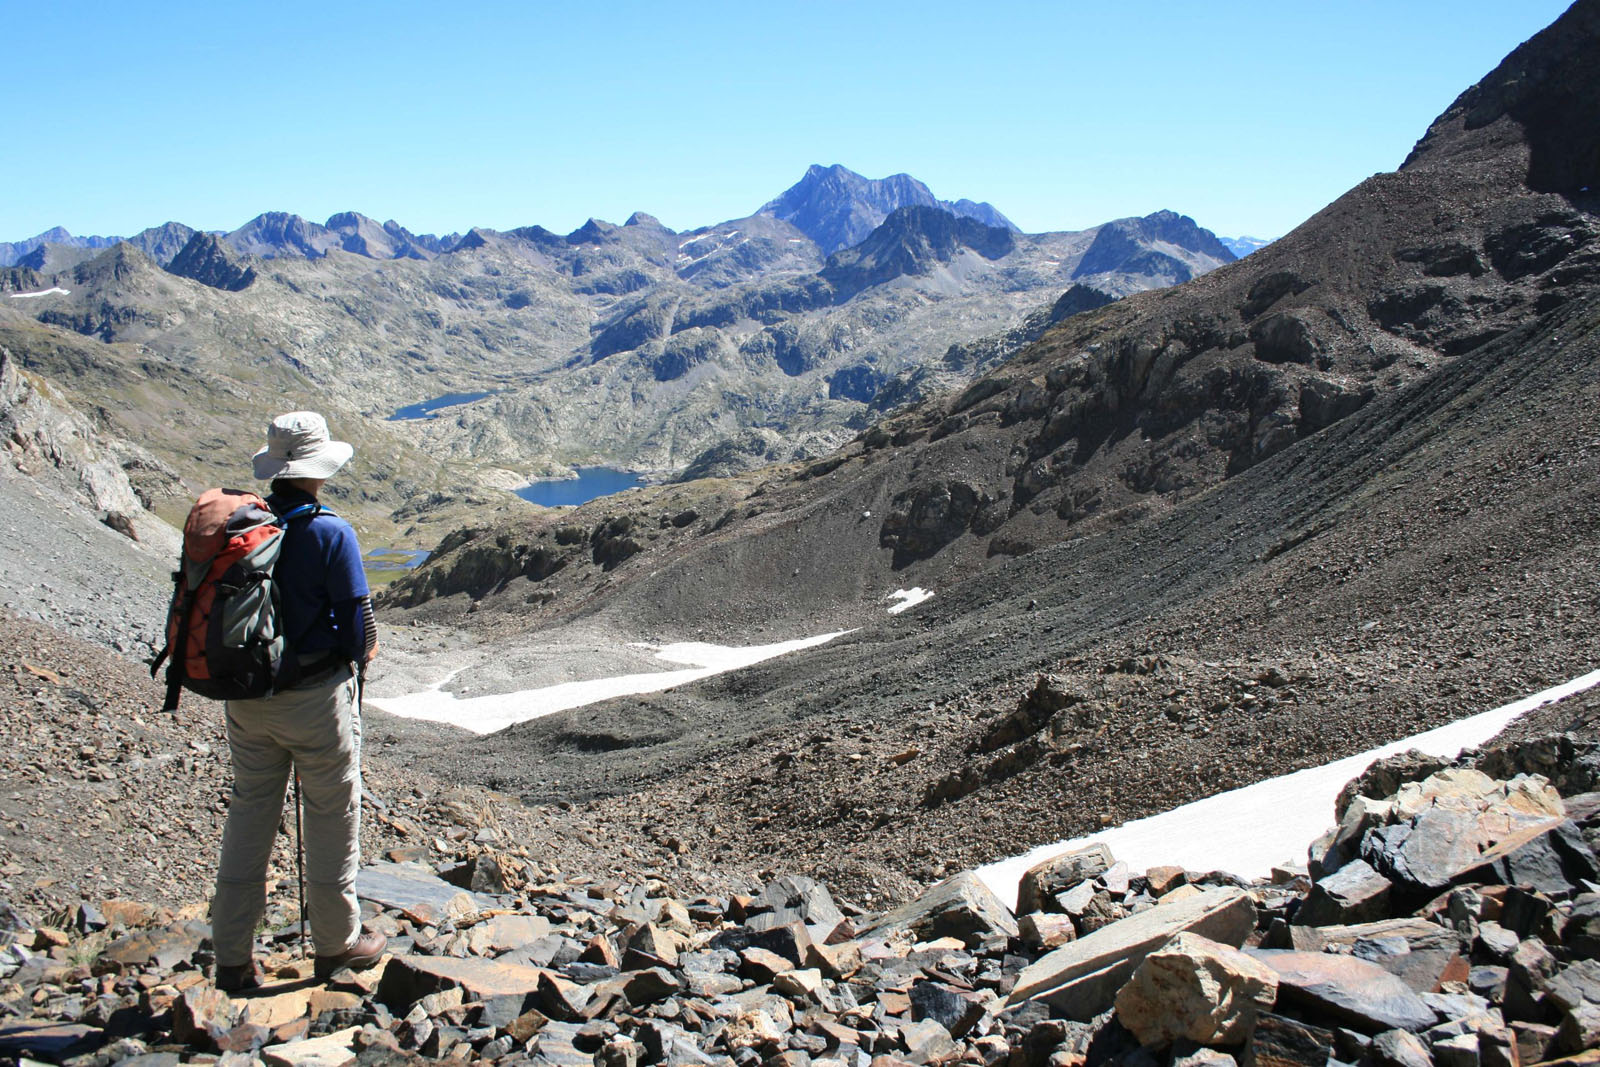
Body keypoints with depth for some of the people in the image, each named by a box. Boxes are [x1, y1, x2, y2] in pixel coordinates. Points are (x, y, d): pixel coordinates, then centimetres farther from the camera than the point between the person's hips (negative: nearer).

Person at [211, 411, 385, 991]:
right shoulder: (330, 532, -16)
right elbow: (358, 629, -15)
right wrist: (364, 649, 7)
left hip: (245, 698, 5)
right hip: (315, 698, -5)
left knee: (249, 814, 15)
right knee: (333, 818, 11)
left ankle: (232, 959, 22)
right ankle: (337, 944, 25)